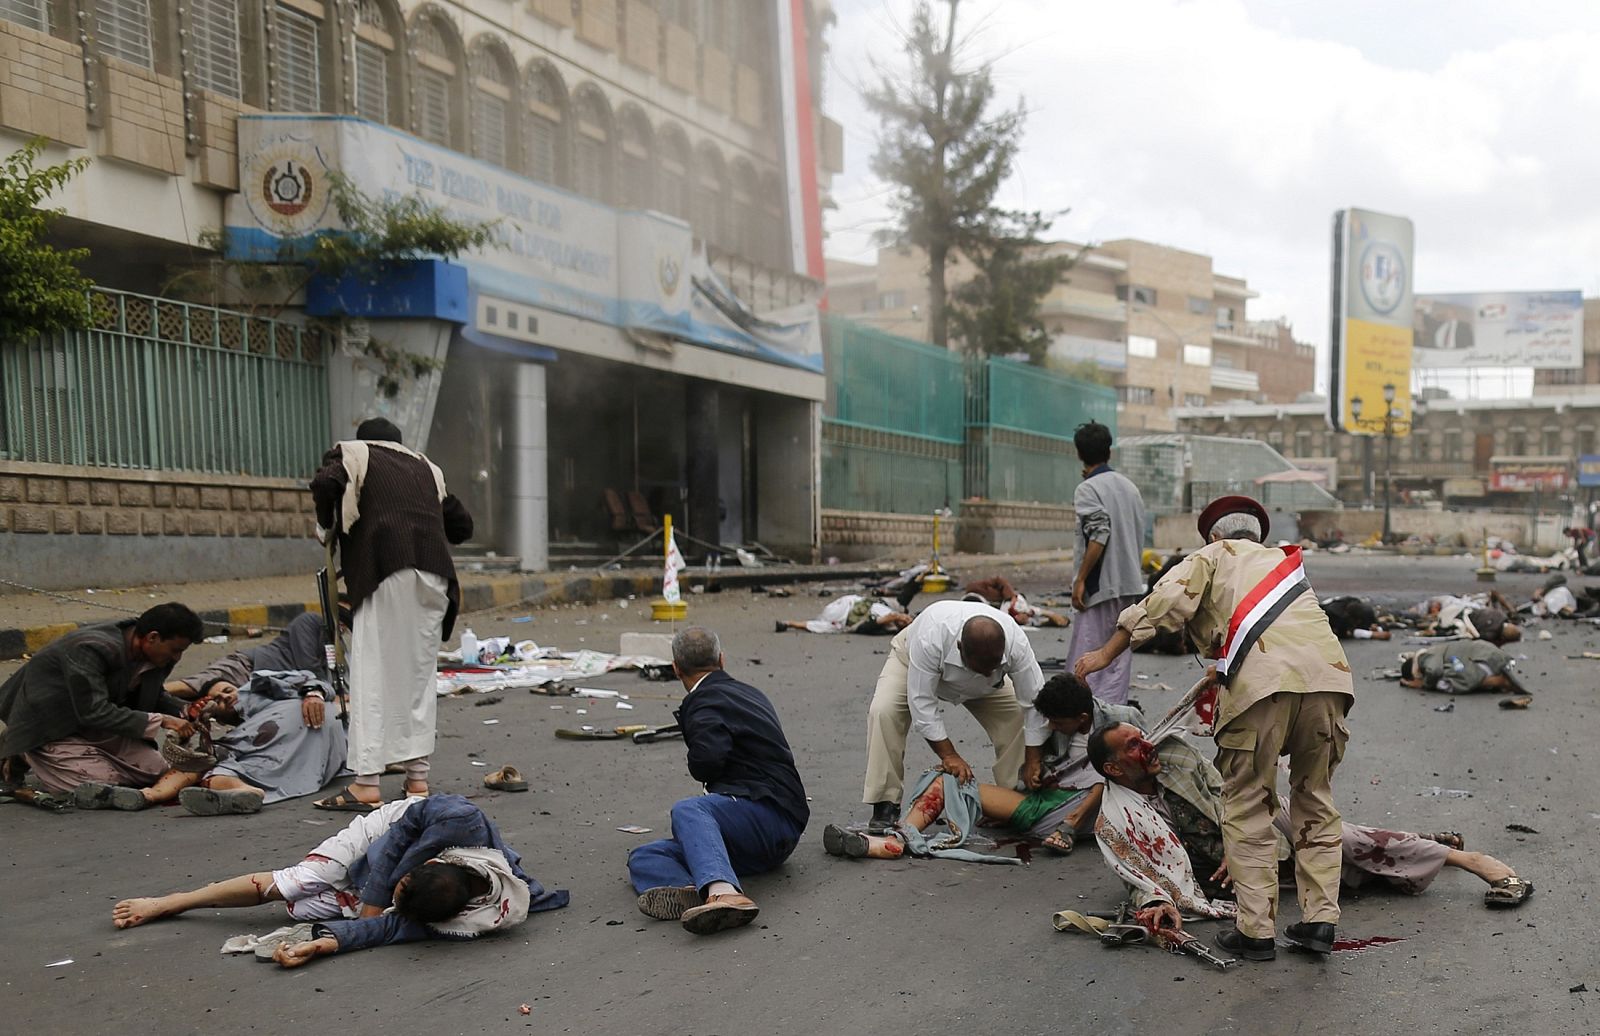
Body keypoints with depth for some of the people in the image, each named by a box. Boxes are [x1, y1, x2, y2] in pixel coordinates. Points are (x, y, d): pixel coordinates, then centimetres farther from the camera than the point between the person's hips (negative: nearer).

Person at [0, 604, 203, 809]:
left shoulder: (155, 655, -9)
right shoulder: (90, 649, -32)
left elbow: (153, 695, 10)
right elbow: (94, 713, -33)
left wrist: (183, 712, -11)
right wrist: (160, 721, -31)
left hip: (95, 729, 7)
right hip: (49, 730, -7)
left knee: (156, 770, -4)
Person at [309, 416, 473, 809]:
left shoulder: (353, 453, 16)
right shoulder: (425, 467, 28)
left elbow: (325, 484, -6)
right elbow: (462, 524, 24)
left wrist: (327, 526, 11)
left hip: (385, 570, -5)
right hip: (434, 575, 5)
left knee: (373, 676, -4)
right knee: (420, 674, 11)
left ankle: (367, 784, -7)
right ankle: (418, 777, 12)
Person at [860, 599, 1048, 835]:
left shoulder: (1016, 642, -38)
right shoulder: (930, 638, -46)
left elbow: (1035, 701, -27)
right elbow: (921, 702, -37)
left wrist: (1033, 761, -24)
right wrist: (948, 755, -35)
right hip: (912, 659, -3)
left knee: (1017, 719, -17)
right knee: (883, 711, -28)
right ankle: (886, 806, -20)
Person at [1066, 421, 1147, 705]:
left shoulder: (1088, 489, -9)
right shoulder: (1129, 486, 15)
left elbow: (1099, 535, -20)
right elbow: (1138, 534, 17)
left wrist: (1080, 580, -18)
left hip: (1101, 585, -8)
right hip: (1130, 583, 8)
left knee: (1086, 658, -6)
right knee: (1119, 654, 10)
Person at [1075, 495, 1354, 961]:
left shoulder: (1212, 557, 21)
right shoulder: (1286, 561, 37)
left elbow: (1166, 601, 5)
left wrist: (1106, 653, 9)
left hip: (1261, 682, -5)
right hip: (1327, 673, 5)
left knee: (1248, 808, 6)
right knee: (1316, 801, 18)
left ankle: (1256, 927, 6)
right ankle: (1320, 919, 16)